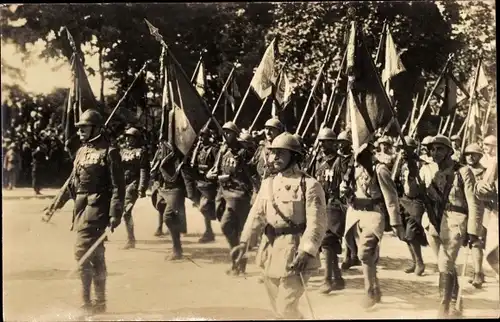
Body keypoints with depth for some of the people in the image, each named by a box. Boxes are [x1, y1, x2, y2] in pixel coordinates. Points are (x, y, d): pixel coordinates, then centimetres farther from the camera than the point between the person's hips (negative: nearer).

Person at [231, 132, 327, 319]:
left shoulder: (309, 185, -10)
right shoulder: (268, 183, 10)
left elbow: (316, 223, -16)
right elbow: (257, 214, 4)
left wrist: (306, 252, -27)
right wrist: (244, 242, -9)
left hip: (295, 254, -7)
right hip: (271, 253, 7)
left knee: (286, 309, -7)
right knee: (278, 308, 17)